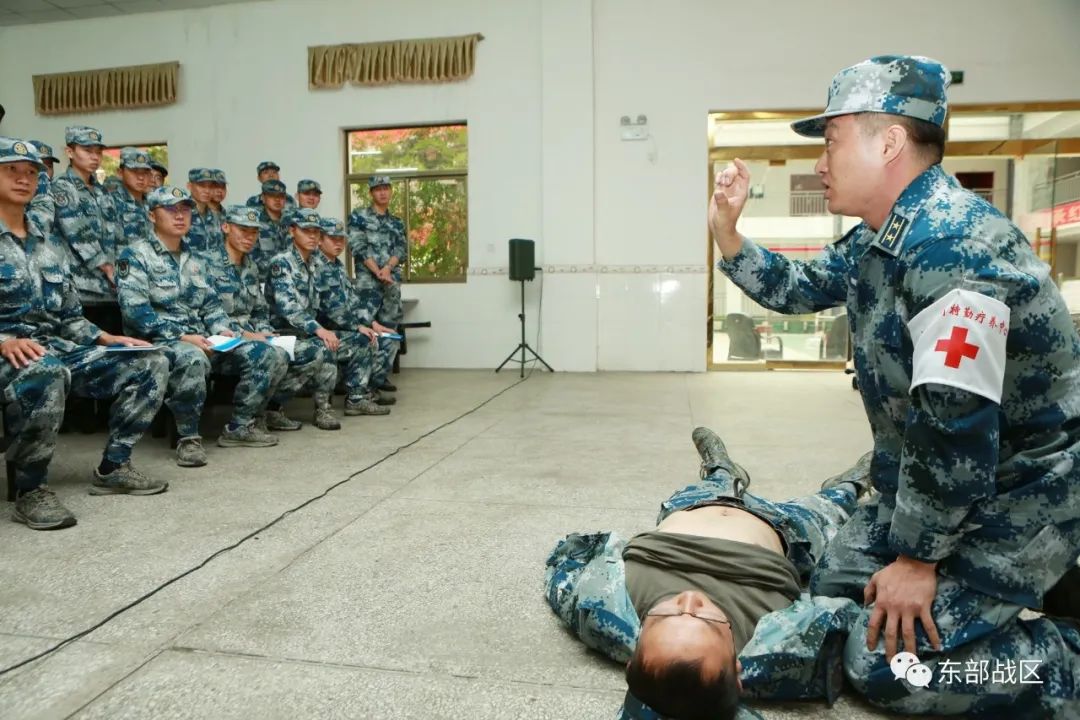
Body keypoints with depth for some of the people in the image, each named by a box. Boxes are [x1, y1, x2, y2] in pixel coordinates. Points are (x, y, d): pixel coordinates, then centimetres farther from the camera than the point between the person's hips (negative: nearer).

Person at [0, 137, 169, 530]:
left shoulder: (46, 246, 20)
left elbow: (69, 317, 20)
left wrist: (107, 339, 3)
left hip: (58, 348, 7)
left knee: (150, 364, -7)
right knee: (44, 374, -43)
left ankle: (112, 467, -2)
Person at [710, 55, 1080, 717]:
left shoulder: (953, 246, -28)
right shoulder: (874, 240, 4)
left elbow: (955, 427, -29)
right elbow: (796, 290, 21)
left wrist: (917, 559, -19)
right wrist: (727, 232, 6)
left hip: (1019, 493, -9)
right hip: (934, 482, 10)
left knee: (883, 663, -15)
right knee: (834, 592, 15)